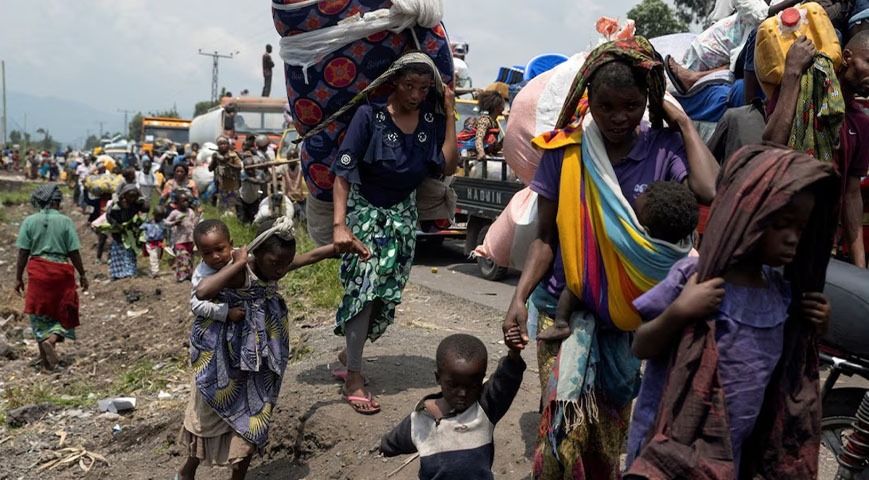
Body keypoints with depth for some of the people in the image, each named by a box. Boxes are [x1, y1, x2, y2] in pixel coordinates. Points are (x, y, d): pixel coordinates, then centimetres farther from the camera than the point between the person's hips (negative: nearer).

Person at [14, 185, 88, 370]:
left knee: (39, 313, 13)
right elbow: (74, 252, -6)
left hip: (37, 271, 2)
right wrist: (82, 274, 3)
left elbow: (23, 252, -2)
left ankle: (45, 356, 16)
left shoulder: (29, 221, -1)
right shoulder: (65, 221, -6)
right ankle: (51, 340, -13)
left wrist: (18, 277, 5)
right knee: (63, 312, 13)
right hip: (61, 270, -2)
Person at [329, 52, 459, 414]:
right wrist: (339, 224, -27)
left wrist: (449, 114, -15)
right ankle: (353, 378, -5)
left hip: (403, 212, 5)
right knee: (364, 284, -14)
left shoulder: (432, 116, -4)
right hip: (365, 208, -4)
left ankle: (349, 351, 29)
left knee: (387, 292, 7)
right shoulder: (370, 115, -16)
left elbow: (448, 166, -13)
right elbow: (342, 173, -19)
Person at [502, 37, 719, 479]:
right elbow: (546, 236, -1)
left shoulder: (664, 149, -7)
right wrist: (520, 297, -13)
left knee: (609, 426, 14)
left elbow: (711, 192, -28)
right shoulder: (564, 151, -5)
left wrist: (683, 123, -15)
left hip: (628, 313, 1)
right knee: (568, 421, -9)